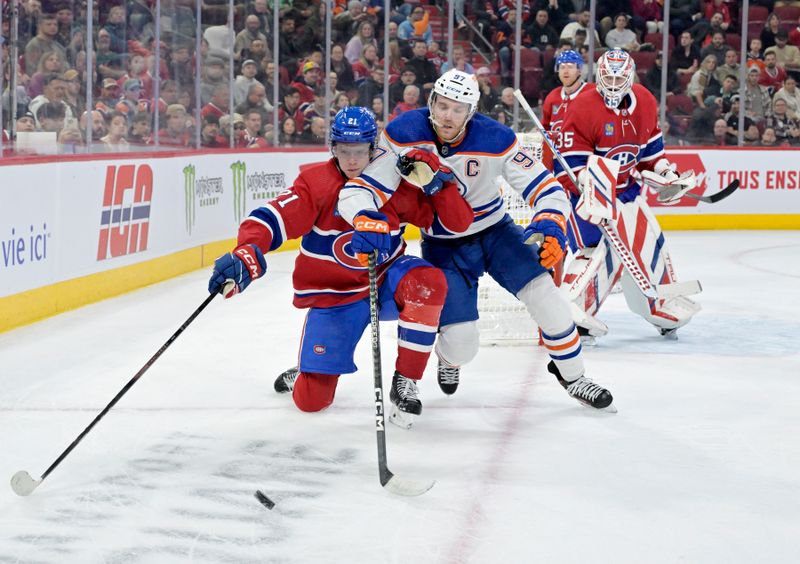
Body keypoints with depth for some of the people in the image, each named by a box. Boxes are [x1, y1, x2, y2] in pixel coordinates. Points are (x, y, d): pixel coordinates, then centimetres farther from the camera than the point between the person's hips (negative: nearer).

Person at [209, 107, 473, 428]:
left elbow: (457, 223, -7)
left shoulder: (396, 182, -9)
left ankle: (404, 384, -19)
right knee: (311, 399, -7)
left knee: (428, 282, -35)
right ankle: (306, 374, 35)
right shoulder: (316, 183, -13)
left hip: (386, 281, 1)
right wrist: (246, 255, -45)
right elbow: (273, 219, -25)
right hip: (332, 295, -1)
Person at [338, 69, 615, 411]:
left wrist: (550, 226, -37)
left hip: (494, 231, 1)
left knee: (544, 295, -17)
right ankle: (448, 357, 31)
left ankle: (572, 377, 8)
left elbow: (545, 187, -17)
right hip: (442, 246, -1)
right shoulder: (403, 135, -21)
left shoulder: (495, 139, -20)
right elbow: (363, 188, -25)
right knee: (461, 343, -11)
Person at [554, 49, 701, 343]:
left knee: (649, 241, 11)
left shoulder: (645, 102, 1)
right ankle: (572, 313, -22)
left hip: (626, 187, 7)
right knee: (596, 248, -21)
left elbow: (650, 144, 18)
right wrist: (590, 190, -31)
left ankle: (667, 307, 28)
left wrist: (664, 173, 10)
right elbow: (571, 162, -22)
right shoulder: (583, 107, -20)